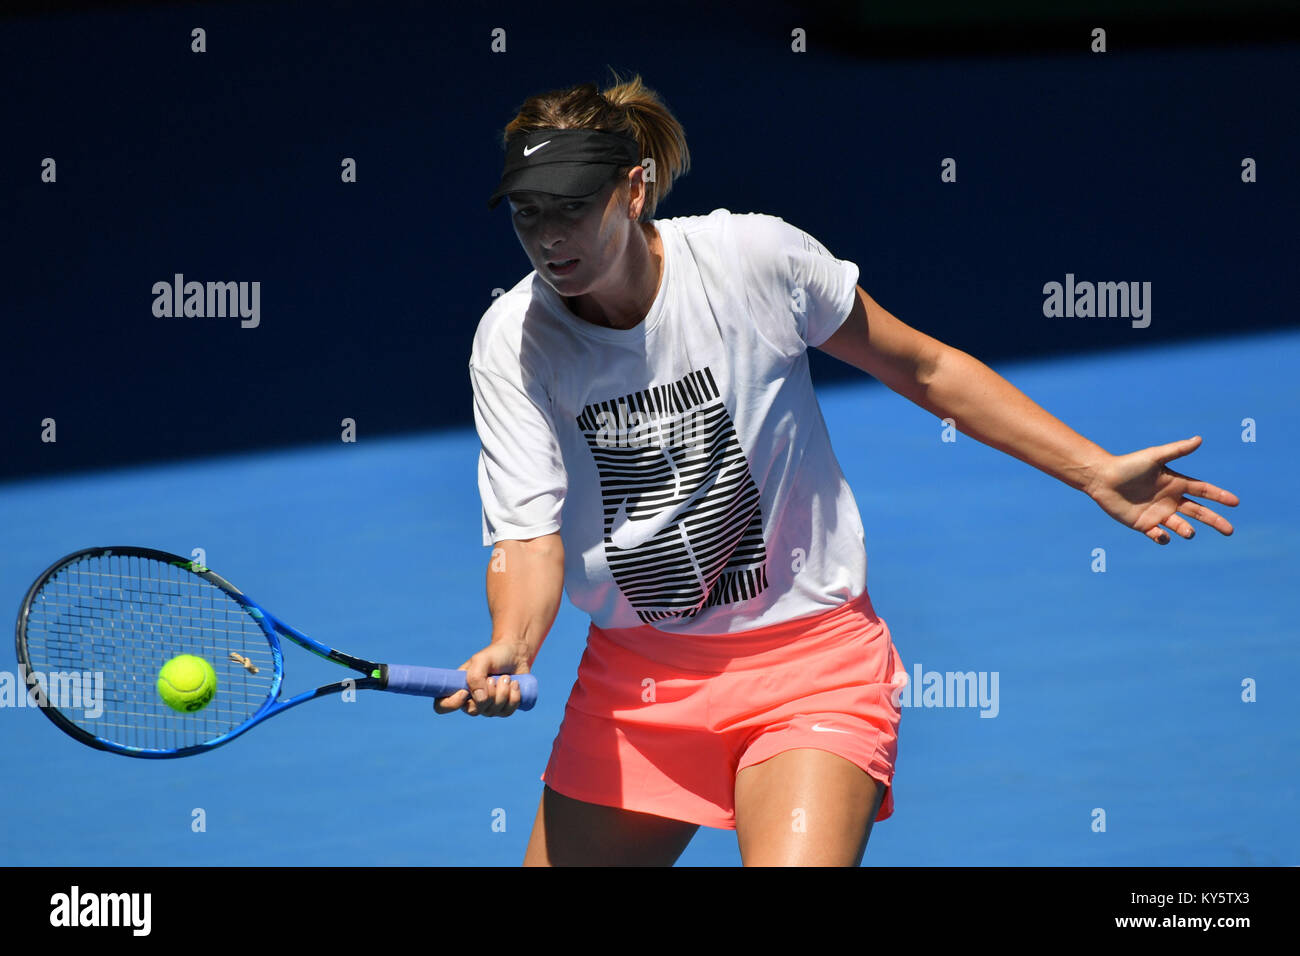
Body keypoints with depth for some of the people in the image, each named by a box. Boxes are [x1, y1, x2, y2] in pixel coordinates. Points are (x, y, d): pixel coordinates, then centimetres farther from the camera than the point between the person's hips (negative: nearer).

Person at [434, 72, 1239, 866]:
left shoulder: (754, 256, -13)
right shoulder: (510, 343, -9)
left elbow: (924, 368, -1)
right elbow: (531, 535, -15)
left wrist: (1098, 473, -3)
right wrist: (510, 650, -37)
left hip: (812, 662, -3)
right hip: (634, 678, 3)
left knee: (795, 861, -25)